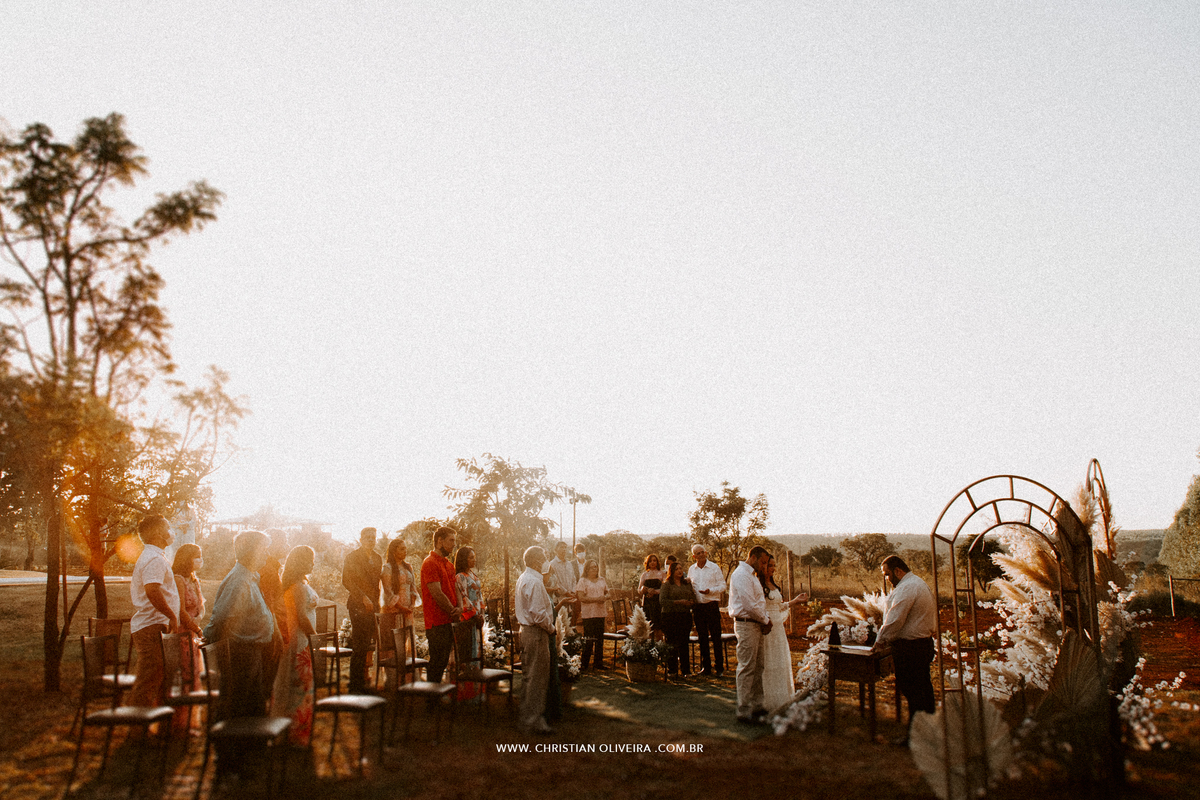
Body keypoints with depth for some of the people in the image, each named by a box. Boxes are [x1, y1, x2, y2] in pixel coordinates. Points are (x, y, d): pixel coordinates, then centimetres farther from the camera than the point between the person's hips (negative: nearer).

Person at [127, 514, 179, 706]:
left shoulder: (146, 557, 20)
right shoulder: (155, 559, -15)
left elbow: (133, 593, 27)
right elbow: (152, 591, -29)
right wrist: (172, 615, -21)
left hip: (143, 624, 11)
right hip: (153, 627, -11)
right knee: (149, 680, -9)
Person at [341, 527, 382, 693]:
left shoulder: (377, 559, 17)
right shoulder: (352, 557, -4)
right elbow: (346, 581, -11)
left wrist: (377, 603, 12)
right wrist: (363, 598, -16)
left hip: (373, 606, 6)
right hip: (358, 606, -6)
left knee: (365, 648, 10)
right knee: (359, 648, -7)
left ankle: (361, 684, 18)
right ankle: (355, 687, -1)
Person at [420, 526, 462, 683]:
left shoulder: (449, 565, 17)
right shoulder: (430, 563, -11)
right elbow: (437, 594, -17)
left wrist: (459, 608, -4)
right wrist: (454, 613, -8)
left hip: (450, 622, 8)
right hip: (437, 622, -8)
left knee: (443, 662, 12)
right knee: (437, 662, -3)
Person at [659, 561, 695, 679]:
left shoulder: (687, 584, 17)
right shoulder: (667, 585, 2)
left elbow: (693, 598, 21)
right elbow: (662, 600, -8)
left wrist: (692, 602, -3)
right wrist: (678, 602, -16)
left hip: (685, 616, 3)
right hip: (671, 616, -3)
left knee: (684, 643, -1)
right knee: (672, 643, -3)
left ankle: (685, 670, 5)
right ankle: (672, 669, 7)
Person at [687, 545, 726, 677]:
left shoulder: (714, 567, -1)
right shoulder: (691, 569, 11)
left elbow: (722, 586, -2)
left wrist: (710, 590, -18)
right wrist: (690, 592, -1)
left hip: (712, 605, -4)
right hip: (697, 606, 4)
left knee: (716, 637, -3)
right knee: (702, 638, 8)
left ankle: (720, 667, 2)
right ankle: (706, 667, 17)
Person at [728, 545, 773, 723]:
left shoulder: (752, 575, 19)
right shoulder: (741, 574, -15)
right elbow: (750, 605, -21)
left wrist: (766, 620, 3)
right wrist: (766, 621, -8)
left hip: (757, 625, 10)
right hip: (746, 624, -10)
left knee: (757, 667, 15)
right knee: (747, 668, -7)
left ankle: (757, 705, 24)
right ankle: (744, 711, -2)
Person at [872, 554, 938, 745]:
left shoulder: (906, 588, -19)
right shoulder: (920, 584, 15)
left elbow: (894, 620, -21)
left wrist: (881, 641, -9)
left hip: (910, 646, -11)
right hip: (924, 641, 11)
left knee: (911, 690, -3)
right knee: (923, 687, 17)